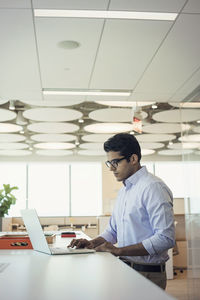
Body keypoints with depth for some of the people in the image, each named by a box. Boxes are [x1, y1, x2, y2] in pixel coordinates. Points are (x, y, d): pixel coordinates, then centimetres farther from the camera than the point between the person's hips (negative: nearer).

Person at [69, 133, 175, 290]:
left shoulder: (154, 187, -13)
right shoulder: (124, 190, 17)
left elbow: (165, 238, -21)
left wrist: (119, 250, -20)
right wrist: (92, 244, 5)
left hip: (147, 274, -7)